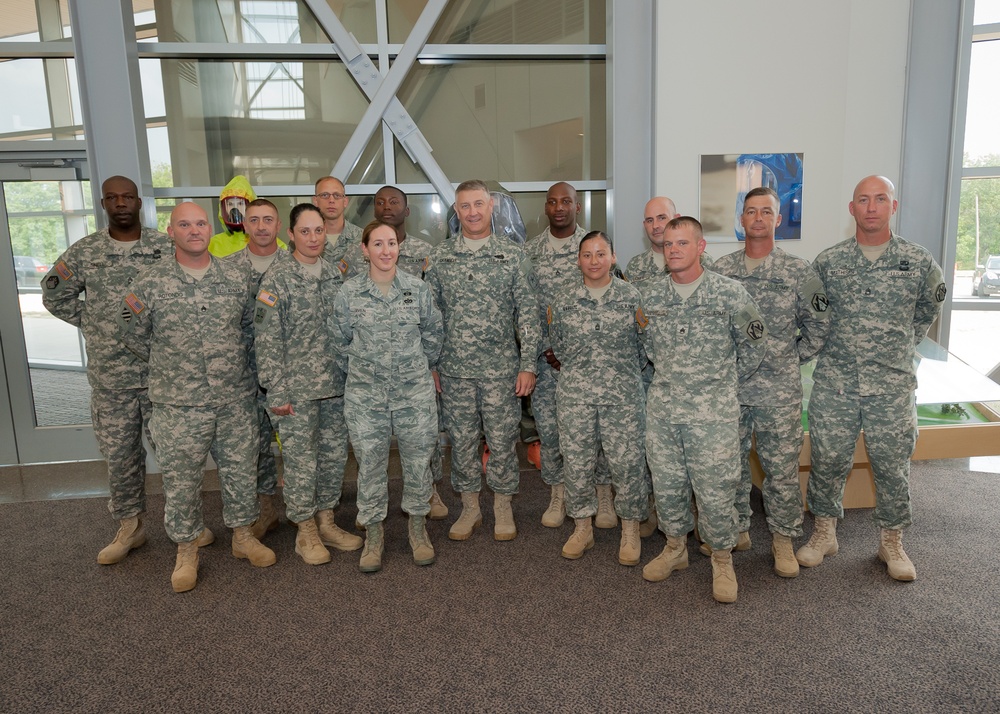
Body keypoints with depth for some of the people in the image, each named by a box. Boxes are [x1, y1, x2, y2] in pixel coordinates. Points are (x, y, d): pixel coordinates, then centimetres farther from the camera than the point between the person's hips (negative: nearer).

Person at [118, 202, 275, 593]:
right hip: (178, 403, -1)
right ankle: (186, 549, 27)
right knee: (180, 478, 8)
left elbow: (251, 326, 13)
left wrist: (237, 361, 2)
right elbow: (137, 341, 3)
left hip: (236, 399, 2)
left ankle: (243, 535, 33)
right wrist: (131, 318, -15)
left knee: (240, 469, 13)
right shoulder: (149, 282, -2)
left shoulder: (237, 276, 3)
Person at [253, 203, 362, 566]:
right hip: (296, 387, -5)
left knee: (335, 455, 13)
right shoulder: (277, 278, -8)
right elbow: (267, 339, -10)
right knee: (300, 460, 3)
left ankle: (326, 521, 29)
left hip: (335, 385, 5)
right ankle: (305, 531, 20)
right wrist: (275, 391, -13)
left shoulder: (335, 274, 7)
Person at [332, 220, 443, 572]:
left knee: (418, 460, 8)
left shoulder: (417, 287, -1)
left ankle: (418, 527, 28)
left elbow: (433, 334, 9)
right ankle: (373, 534, 24)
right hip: (365, 395, 0)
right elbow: (341, 341, 7)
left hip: (415, 391, 1)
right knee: (370, 465, 7)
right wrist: (360, 370, 10)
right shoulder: (349, 292, -3)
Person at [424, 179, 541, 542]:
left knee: (502, 440, 7)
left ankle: (503, 506, 26)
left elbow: (528, 313, -1)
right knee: (461, 440, 10)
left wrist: (528, 364, -6)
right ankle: (469, 507, 27)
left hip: (501, 368, -2)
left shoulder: (513, 256, 0)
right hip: (454, 369, 2)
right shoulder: (440, 256, 5)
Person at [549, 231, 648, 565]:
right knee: (577, 462, 8)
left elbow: (644, 344, 6)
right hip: (575, 395, 2)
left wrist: (626, 373, 7)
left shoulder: (632, 297, 0)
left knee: (627, 462, 2)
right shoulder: (562, 301, 4)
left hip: (623, 395, -1)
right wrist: (580, 373, 12)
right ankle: (582, 528, 26)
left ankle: (630, 531, 21)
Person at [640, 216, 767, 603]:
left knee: (715, 491, 1)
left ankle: (722, 560, 24)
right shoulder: (653, 293, 4)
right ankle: (675, 548, 35)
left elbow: (754, 344, 2)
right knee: (666, 484, 14)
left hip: (713, 412, -4)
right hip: (662, 408, 4)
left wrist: (725, 381, 10)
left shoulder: (730, 292, -8)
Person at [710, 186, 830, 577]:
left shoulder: (799, 271, -2)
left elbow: (817, 325, 6)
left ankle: (783, 539, 22)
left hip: (780, 391, -2)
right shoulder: (719, 269, 3)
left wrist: (794, 357, 3)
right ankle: (736, 530, 30)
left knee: (782, 467, 4)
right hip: (729, 387, 2)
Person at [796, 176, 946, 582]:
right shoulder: (828, 261, 0)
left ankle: (891, 542, 28)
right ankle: (824, 533, 26)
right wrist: (840, 344, 10)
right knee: (828, 459, 8)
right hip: (834, 383, 0)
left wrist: (899, 346, 13)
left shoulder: (919, 261, 0)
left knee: (892, 465, 9)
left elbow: (928, 310, 16)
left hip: (892, 384, 0)